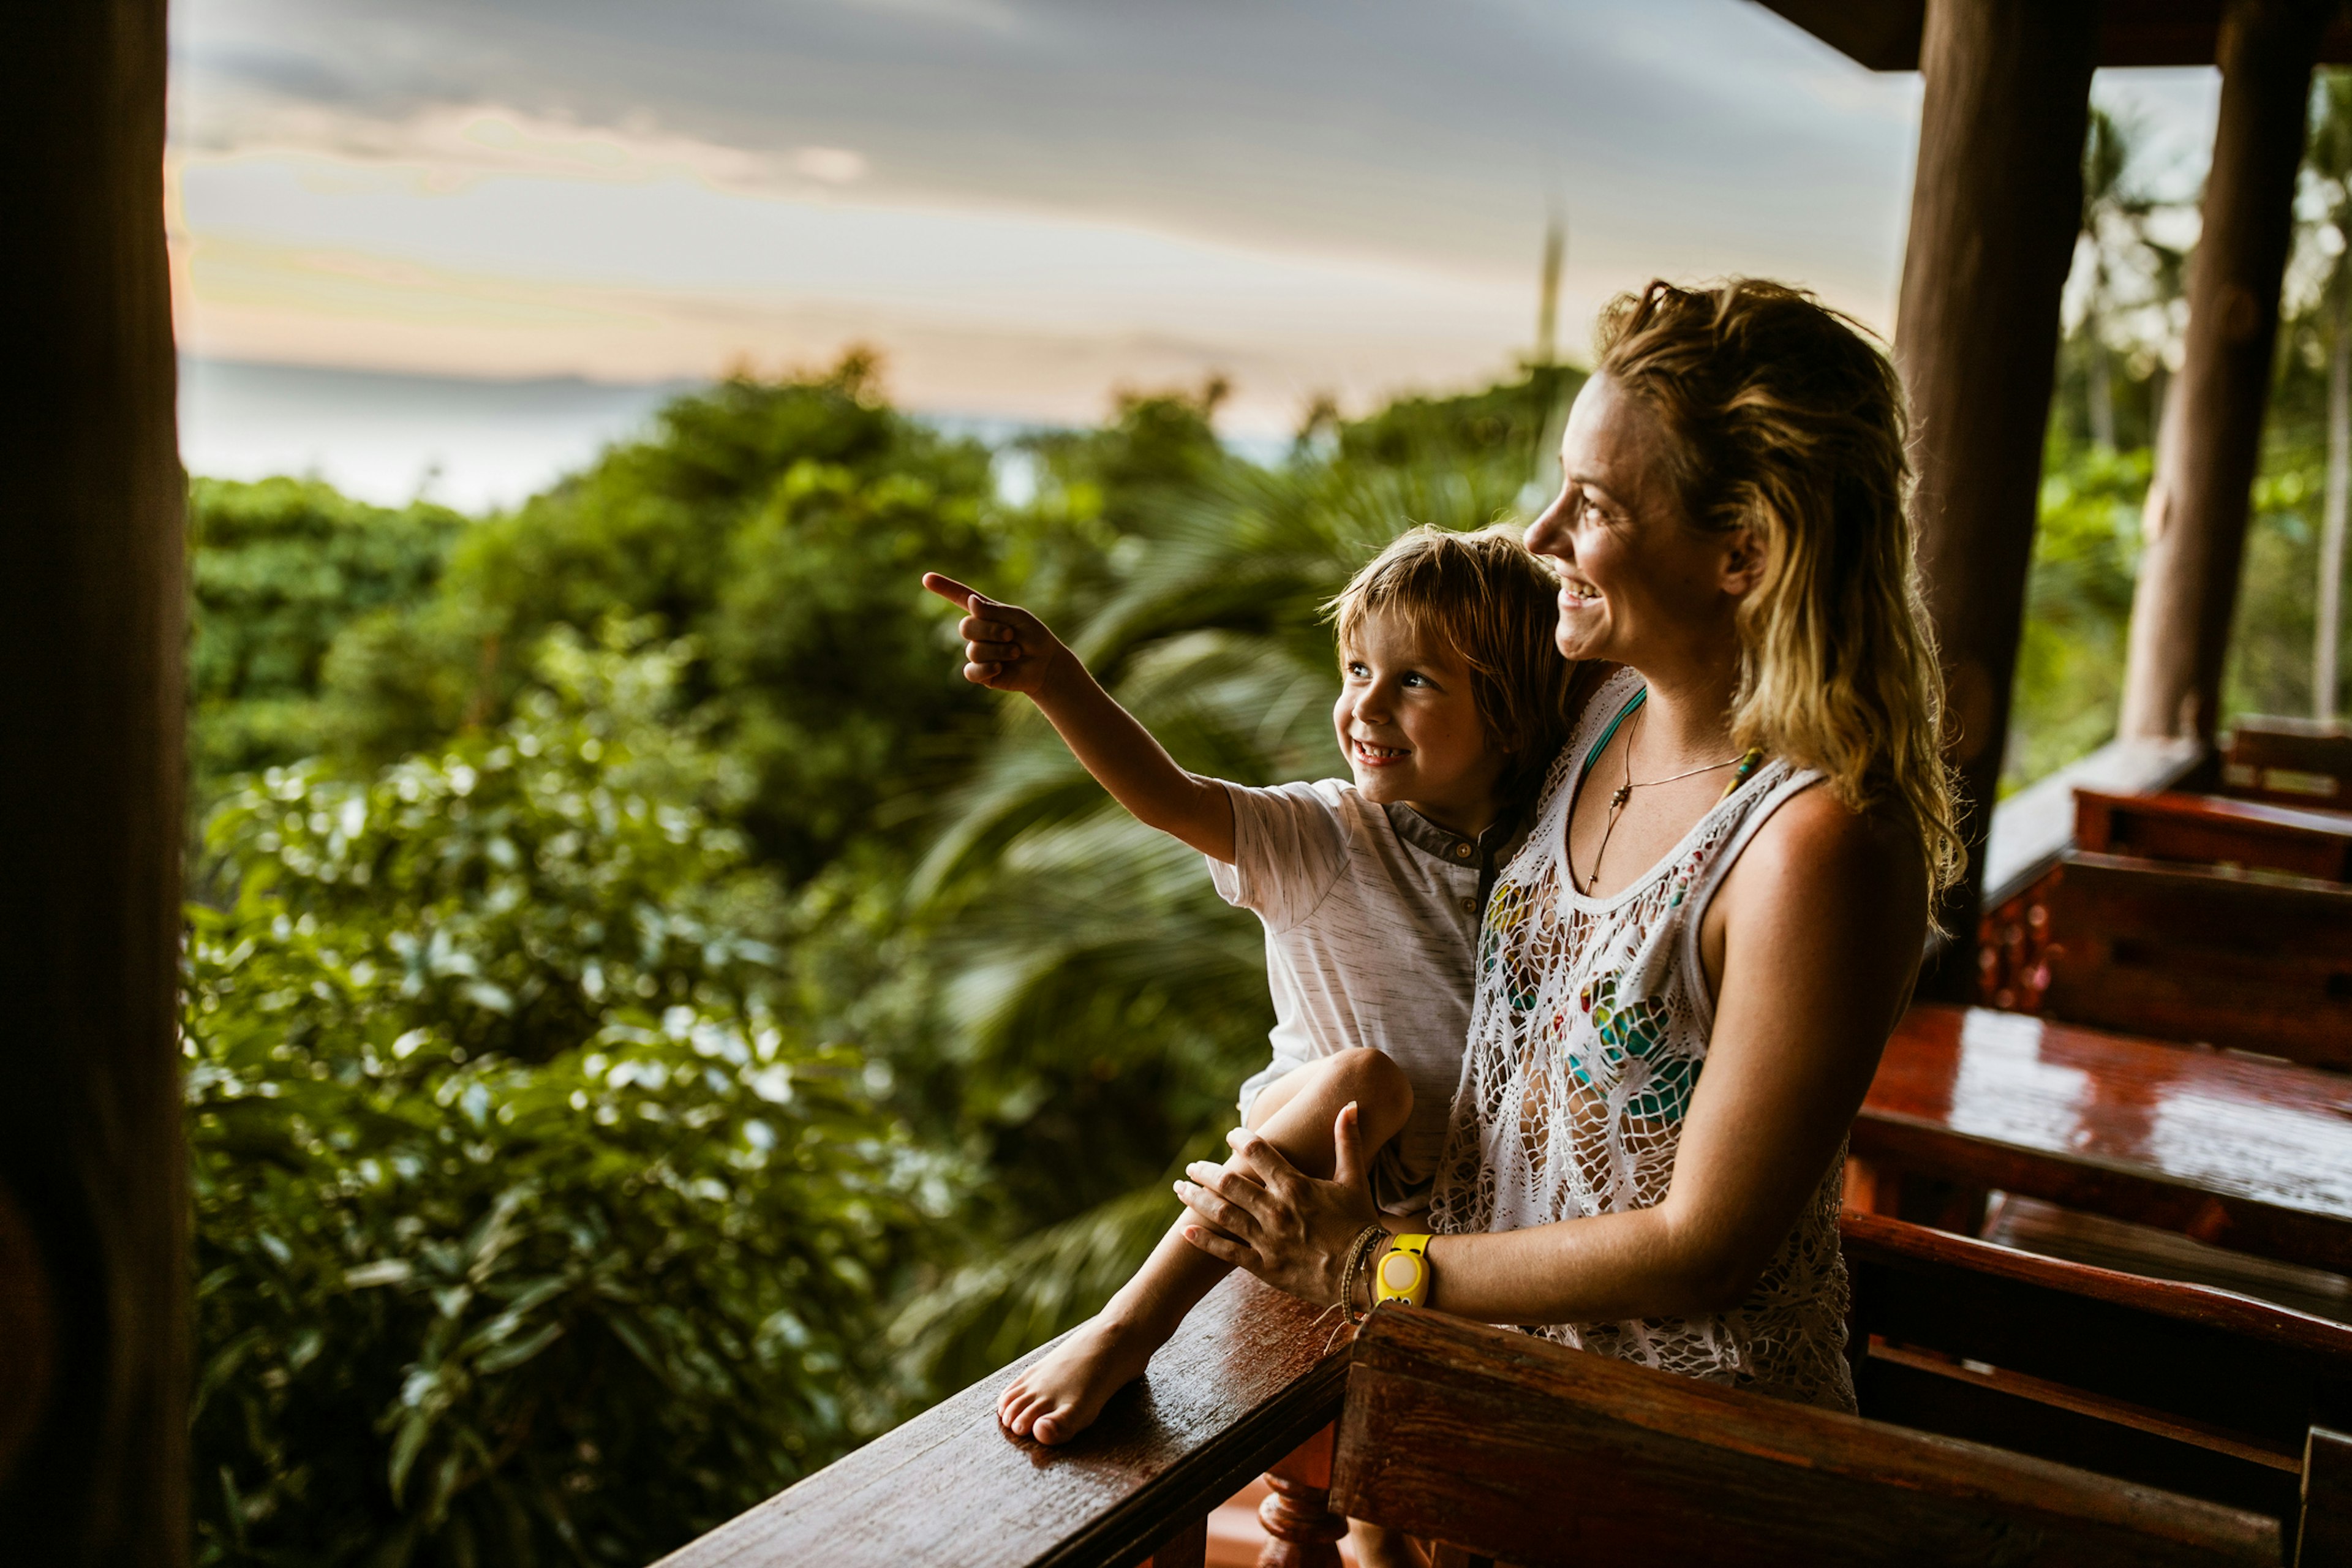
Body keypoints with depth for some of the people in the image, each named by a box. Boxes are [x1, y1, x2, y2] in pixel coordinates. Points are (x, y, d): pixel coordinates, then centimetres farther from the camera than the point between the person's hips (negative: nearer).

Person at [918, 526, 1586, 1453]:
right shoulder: (1320, 839, -11)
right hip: (1310, 1164, -3)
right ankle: (1125, 1330, -33)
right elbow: (1167, 796, -28)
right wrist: (1053, 680, -43)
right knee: (1364, 1075, -34)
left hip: (1464, 1185, 3)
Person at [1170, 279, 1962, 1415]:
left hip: (1691, 1429, -6)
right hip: (1499, 1347, 6)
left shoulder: (1821, 844, -25)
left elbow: (1706, 1248, -20)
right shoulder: (1611, 711, -1)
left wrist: (1362, 1266, -13)